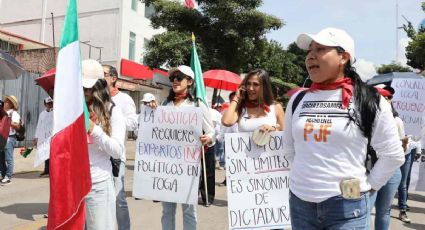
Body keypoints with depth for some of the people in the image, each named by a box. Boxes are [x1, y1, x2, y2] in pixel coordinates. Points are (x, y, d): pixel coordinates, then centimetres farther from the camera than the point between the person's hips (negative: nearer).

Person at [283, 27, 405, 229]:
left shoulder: (369, 101, -5)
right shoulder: (297, 100, 4)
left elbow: (393, 155, 2)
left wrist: (368, 185, 2)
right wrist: (305, 175, 10)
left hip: (347, 206, -3)